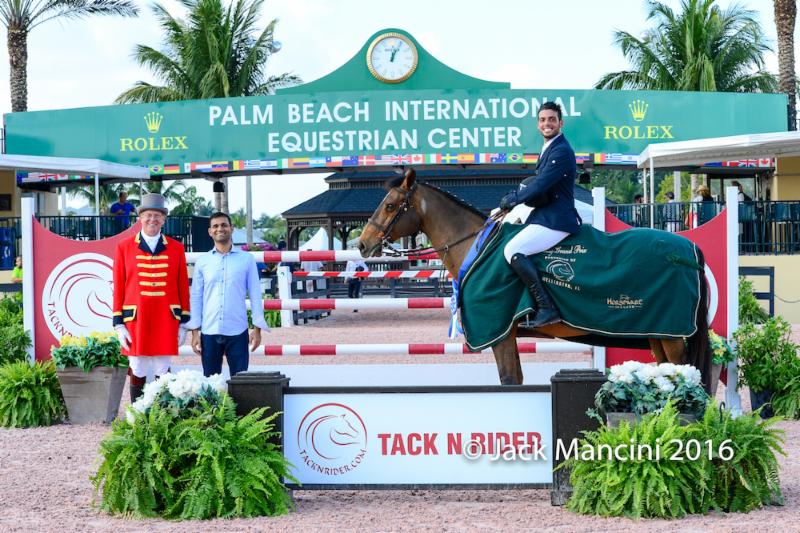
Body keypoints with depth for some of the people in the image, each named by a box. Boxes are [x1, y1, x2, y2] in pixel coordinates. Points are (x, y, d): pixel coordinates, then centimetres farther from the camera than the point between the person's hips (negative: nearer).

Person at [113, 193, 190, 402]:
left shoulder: (176, 248, 7)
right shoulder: (124, 247, 4)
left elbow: (183, 287, 8)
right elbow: (118, 287, 4)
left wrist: (183, 323, 5)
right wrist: (119, 324, -1)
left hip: (166, 323, 1)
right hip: (136, 322, -1)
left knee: (163, 373, 2)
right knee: (137, 373, 2)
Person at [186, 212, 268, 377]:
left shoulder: (246, 259, 3)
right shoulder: (202, 261, 6)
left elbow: (255, 295, 4)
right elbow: (196, 297, 7)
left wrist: (257, 329, -2)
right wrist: (195, 331, 2)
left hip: (237, 332, -1)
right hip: (209, 332, 1)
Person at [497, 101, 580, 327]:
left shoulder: (561, 151, -15)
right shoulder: (549, 149, 18)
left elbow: (541, 184, -21)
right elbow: (537, 183, 20)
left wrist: (511, 200, -11)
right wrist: (514, 196, 3)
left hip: (556, 220, -11)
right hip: (545, 216, 11)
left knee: (512, 250, -24)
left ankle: (546, 308, -25)